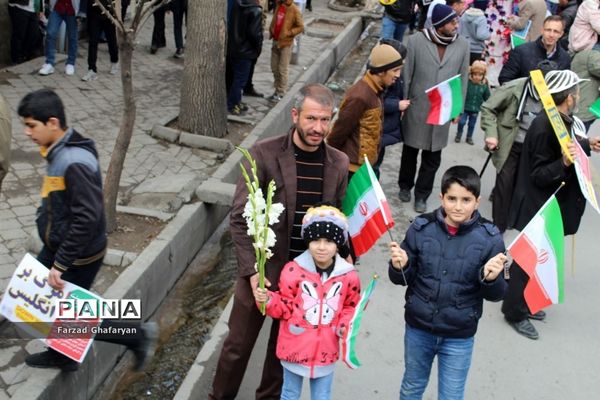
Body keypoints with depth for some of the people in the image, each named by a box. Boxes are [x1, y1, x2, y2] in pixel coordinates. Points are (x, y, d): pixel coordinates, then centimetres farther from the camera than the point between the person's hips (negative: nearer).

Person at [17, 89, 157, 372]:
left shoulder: (75, 163, -29)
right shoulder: (60, 151, 1)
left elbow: (87, 218, -31)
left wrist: (60, 265, -25)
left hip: (78, 258, -9)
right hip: (58, 247, 9)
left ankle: (139, 335, 18)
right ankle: (61, 354, 44)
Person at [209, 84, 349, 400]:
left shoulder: (339, 163, -2)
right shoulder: (264, 153, -13)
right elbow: (240, 217, -13)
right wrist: (252, 269, -18)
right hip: (263, 270, -3)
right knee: (238, 344, 13)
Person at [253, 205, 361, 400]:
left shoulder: (348, 275, -9)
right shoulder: (293, 270, -16)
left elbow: (351, 307, 6)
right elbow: (285, 306, -8)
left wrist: (346, 325, -12)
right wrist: (268, 300, -26)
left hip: (325, 351, 2)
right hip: (295, 348, -1)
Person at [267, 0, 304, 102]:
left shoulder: (294, 10, -13)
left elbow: (301, 27, -12)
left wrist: (288, 33, -19)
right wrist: (271, 30, 7)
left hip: (286, 43, -7)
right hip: (275, 41, 7)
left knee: (282, 69, -1)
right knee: (274, 68, 13)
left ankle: (281, 93, 8)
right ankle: (277, 90, 25)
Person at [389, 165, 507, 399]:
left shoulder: (489, 237, -13)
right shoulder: (421, 228, -11)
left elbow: (496, 295, -8)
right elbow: (403, 279, -2)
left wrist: (491, 278, -29)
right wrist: (399, 267, -24)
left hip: (459, 337, -1)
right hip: (418, 328, 2)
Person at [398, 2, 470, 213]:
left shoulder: (462, 45, -3)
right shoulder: (416, 40, -10)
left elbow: (463, 78, 5)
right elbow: (406, 74, -4)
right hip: (416, 108, -1)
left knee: (432, 157, 8)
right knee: (410, 151, 16)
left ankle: (421, 195, 24)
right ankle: (405, 186, 38)